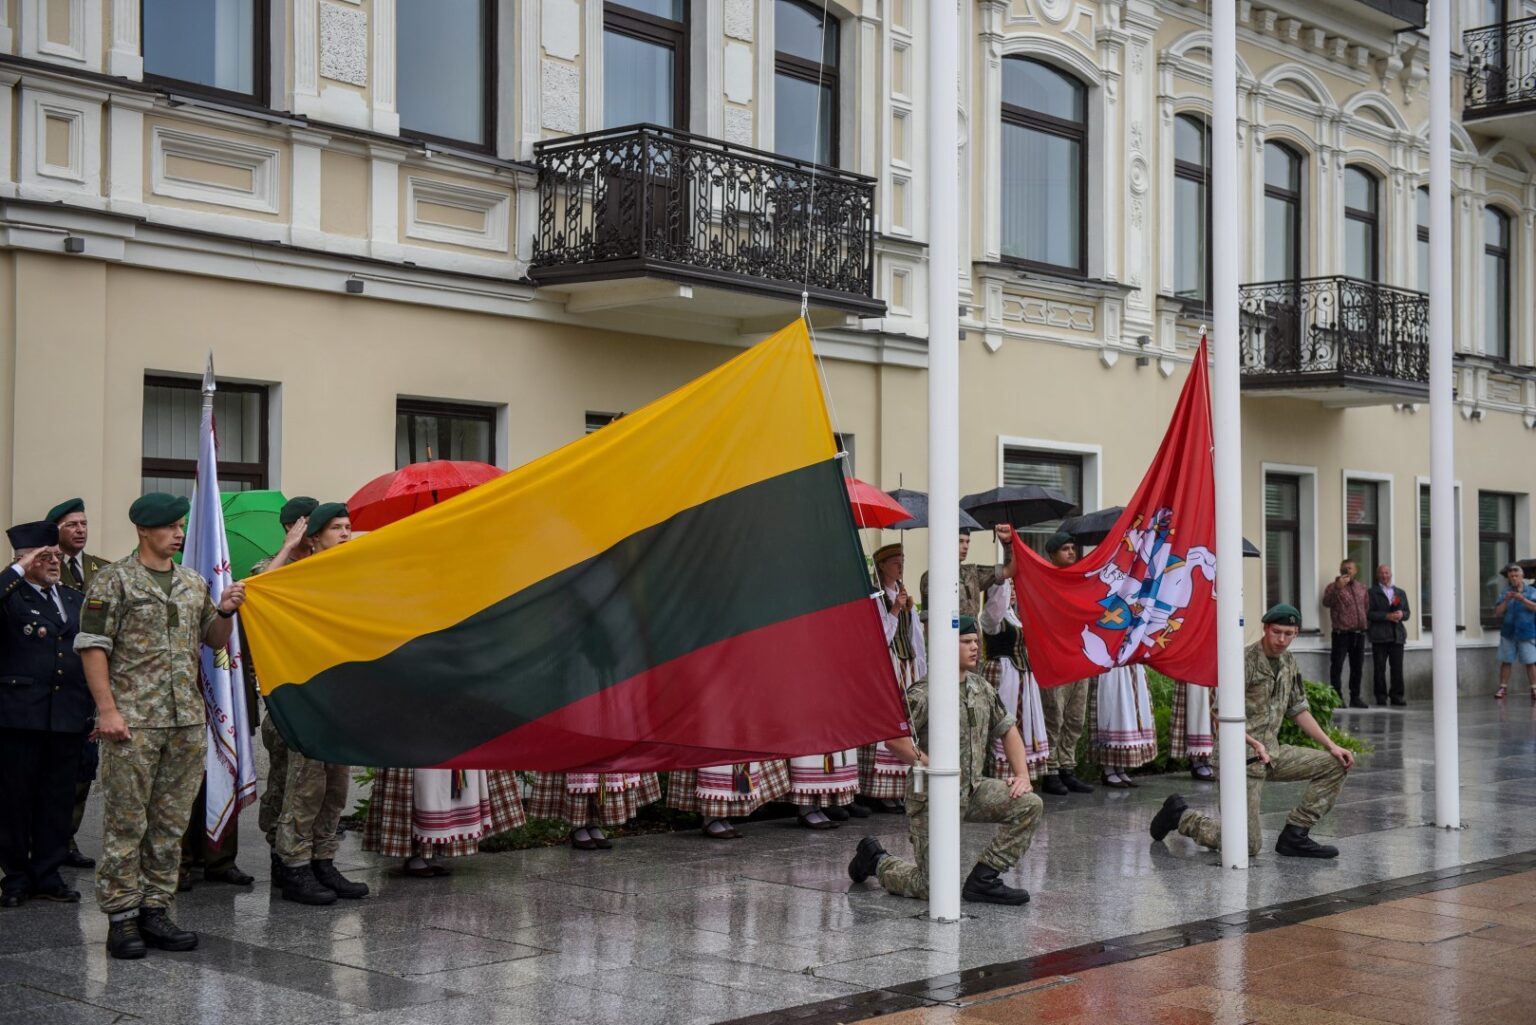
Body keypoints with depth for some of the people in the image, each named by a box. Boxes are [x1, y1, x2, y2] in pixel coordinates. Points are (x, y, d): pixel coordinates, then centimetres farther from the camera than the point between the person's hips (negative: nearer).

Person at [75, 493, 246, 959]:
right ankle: (121, 916, 4)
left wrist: (226, 611, 0)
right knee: (126, 820, -2)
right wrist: (108, 709, -14)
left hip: (187, 721, 6)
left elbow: (215, 641, 22)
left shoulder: (194, 583, 14)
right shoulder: (114, 580, -2)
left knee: (171, 821, 8)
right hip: (133, 721, -6)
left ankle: (156, 909, 17)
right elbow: (92, 646, -6)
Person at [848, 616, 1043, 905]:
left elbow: (1008, 730, 16)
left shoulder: (982, 689, 7)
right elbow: (894, 737, -25)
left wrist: (1022, 775, 4)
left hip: (973, 788, 7)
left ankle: (983, 879, -5)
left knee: (1029, 805, -14)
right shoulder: (925, 693, -17)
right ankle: (876, 859, 26)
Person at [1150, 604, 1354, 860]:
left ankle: (1294, 836, 3)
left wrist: (1330, 745, 8)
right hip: (1242, 757, -8)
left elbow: (1298, 709, 17)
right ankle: (1181, 815, 12)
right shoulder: (1245, 661, -16)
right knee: (1248, 845, -11)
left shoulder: (1289, 662, 10)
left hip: (1273, 752, 8)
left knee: (1335, 765, -2)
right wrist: (1254, 743, -33)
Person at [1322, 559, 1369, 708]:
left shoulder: (1361, 588, 16)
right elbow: (1326, 602, -17)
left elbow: (1367, 608, 21)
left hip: (1359, 633, 5)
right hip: (1341, 633, -5)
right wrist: (1338, 587, -26)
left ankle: (1355, 697, 17)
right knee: (1337, 666, -8)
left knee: (1357, 666, 9)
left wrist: (1367, 624, 11)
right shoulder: (1334, 586, 0)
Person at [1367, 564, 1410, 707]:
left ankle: (1397, 696, 3)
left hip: (1397, 635, 3)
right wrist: (1387, 616, -15)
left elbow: (1407, 613, 16)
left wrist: (1401, 614, -7)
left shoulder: (1400, 592, 19)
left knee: (1397, 667, -1)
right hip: (1379, 636, -3)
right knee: (1379, 668, -2)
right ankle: (1381, 696, 3)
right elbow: (1369, 614, -6)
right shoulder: (1372, 593, 4)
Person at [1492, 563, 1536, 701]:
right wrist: (1506, 600, -11)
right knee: (1506, 661, 4)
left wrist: (1523, 599, -22)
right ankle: (1503, 687, 10)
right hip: (1508, 632, 2)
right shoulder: (1506, 592, 8)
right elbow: (1497, 612, 3)